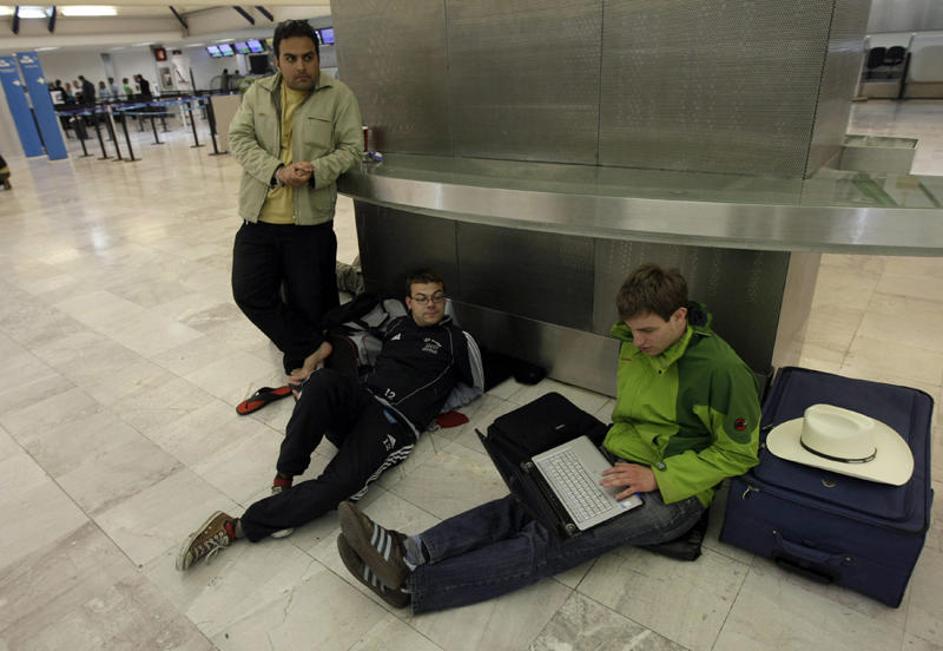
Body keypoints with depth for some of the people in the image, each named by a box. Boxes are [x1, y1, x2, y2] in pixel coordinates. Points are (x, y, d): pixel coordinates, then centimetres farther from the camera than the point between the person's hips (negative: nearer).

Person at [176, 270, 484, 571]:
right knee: (324, 379, -34)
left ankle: (235, 528, -20)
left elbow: (476, 386, 14)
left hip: (395, 424, -4)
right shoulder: (397, 326, 23)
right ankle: (284, 480, -25)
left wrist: (435, 402, 11)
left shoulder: (456, 339, 10)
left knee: (340, 484, -31)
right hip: (361, 398, 4)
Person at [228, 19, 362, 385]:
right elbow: (239, 139, 1)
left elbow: (352, 148, -2)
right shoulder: (257, 93, 9)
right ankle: (313, 349, 6)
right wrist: (277, 171, -17)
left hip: (310, 221, -3)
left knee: (308, 302, 2)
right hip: (258, 219, 4)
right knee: (250, 293, -1)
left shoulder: (339, 96, 0)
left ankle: (300, 357, 23)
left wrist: (316, 171, -20)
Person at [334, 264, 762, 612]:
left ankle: (410, 585, -31)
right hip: (621, 465, 7)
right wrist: (610, 449, 1)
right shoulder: (634, 345, 4)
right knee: (524, 505, -19)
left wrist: (658, 476, -20)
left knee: (552, 541, -25)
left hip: (674, 493, -7)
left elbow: (738, 454, -12)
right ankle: (411, 552, -29)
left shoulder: (723, 371, -18)